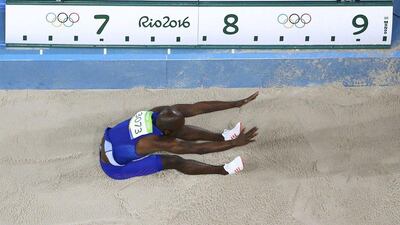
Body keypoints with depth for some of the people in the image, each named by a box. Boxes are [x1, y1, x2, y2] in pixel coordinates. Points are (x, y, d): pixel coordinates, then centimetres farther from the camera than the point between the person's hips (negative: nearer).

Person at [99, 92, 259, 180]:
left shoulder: (159, 113, -20)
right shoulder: (157, 141, -39)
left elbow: (197, 107, -20)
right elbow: (198, 148, -38)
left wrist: (237, 104, -21)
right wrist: (235, 143, -39)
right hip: (115, 167, -7)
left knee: (178, 129, -2)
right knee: (173, 161, -18)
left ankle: (222, 137, 6)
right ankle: (223, 170, -7)